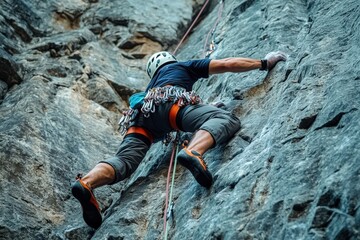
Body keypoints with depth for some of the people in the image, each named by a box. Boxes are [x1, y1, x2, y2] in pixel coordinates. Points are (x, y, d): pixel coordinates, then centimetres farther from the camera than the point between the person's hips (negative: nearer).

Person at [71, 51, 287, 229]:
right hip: (170, 101, -6)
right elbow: (228, 65, 30)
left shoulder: (152, 84, 48)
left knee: (124, 160, -10)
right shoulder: (184, 66, 35)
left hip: (141, 115, 6)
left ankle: (87, 183, -40)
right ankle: (193, 152, -49)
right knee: (225, 119, -17)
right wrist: (264, 63, 38)